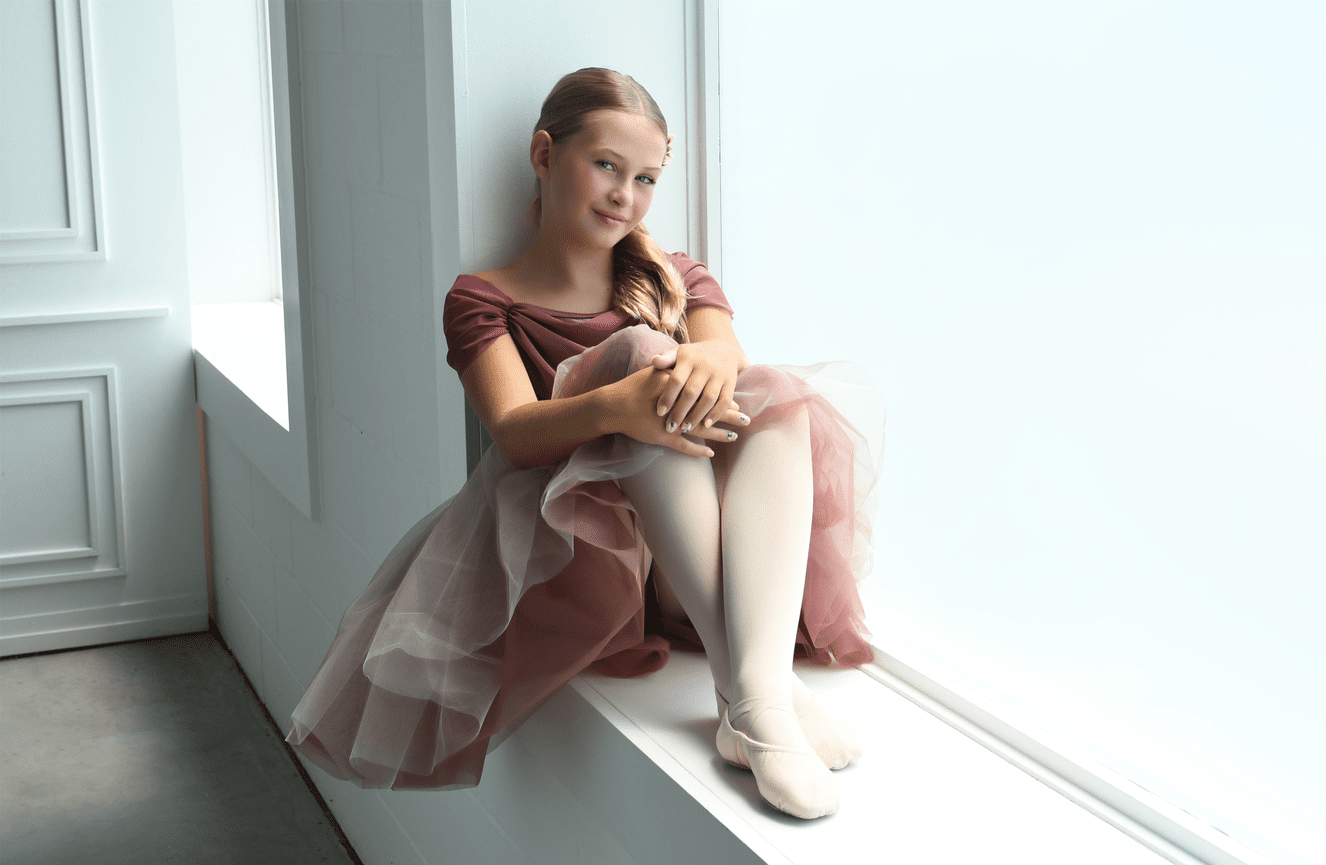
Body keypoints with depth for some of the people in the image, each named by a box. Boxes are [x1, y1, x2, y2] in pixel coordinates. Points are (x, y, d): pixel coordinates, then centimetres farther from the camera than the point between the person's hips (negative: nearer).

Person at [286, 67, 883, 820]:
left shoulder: (678, 278, 22)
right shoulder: (484, 300, 11)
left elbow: (725, 346, -3)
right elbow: (515, 432, -9)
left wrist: (709, 362, -30)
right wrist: (614, 406, -32)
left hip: (706, 555, 3)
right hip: (572, 542, -3)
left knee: (777, 393, -24)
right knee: (641, 348, -26)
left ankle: (765, 691, -44)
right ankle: (745, 699, -42)